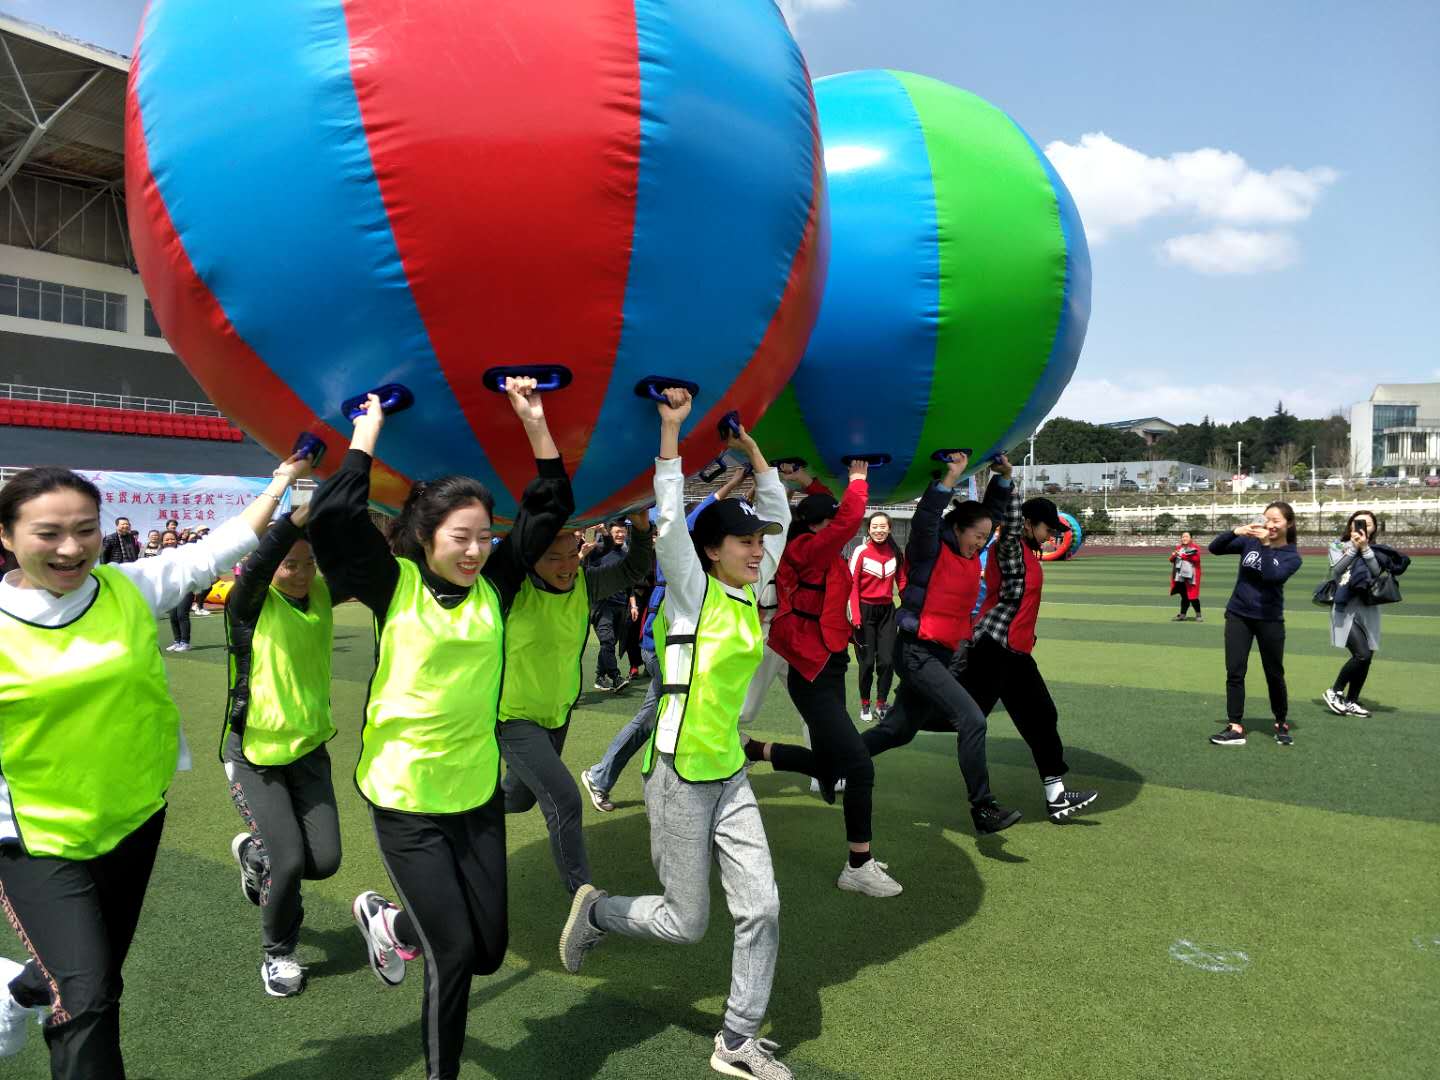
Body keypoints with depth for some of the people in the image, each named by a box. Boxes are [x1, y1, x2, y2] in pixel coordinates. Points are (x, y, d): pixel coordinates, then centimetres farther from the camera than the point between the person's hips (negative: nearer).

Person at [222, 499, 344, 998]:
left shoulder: (321, 595, -2)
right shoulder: (251, 604, -15)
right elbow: (258, 563, -38)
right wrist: (304, 512, -51)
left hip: (309, 749, 5)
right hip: (254, 754, -5)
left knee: (325, 859, 4)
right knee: (290, 860, -10)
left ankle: (252, 853, 37)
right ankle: (278, 953, 19)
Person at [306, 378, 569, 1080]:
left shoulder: (493, 584, 0)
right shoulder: (394, 583, -9)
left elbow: (550, 509, 1)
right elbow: (331, 517, -23)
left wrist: (534, 423, -6)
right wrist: (368, 431, -15)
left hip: (478, 791, 5)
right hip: (405, 798, -5)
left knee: (489, 948, 14)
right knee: (455, 953, -1)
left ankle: (389, 923, 43)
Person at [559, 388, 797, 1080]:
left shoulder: (749, 592, 4)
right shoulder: (692, 591, -13)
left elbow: (779, 514, 11)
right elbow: (670, 518, -26)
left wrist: (750, 447, 6)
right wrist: (671, 429, -26)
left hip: (728, 775, 6)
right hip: (679, 775, -6)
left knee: (761, 908, 3)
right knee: (686, 923, 5)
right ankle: (595, 913, 33)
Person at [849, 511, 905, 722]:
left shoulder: (895, 552, 3)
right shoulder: (861, 552, -9)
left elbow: (902, 582, 8)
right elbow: (852, 585, -10)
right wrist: (855, 616, -16)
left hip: (887, 611, 3)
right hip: (865, 610, -3)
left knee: (887, 661, -1)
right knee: (867, 662, 3)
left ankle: (881, 705, 14)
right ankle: (864, 705, 20)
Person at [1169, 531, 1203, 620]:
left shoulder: (1194, 548, -1)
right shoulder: (1178, 548, 15)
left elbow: (1196, 558, -16)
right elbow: (1171, 559, 14)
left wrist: (1182, 555, -16)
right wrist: (1173, 555, -9)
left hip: (1190, 576, -5)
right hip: (1180, 576, 5)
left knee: (1192, 596, -6)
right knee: (1184, 596, 10)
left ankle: (1198, 615, 7)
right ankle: (1182, 615, 16)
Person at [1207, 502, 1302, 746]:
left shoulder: (1292, 556, -7)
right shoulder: (1250, 542, -1)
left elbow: (1272, 575, -25)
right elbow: (1214, 548, -5)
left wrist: (1265, 545, -29)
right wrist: (1235, 532, -20)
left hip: (1269, 620, -1)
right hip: (1238, 615, 1)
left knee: (1274, 674, 10)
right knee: (1235, 672, -2)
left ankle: (1282, 724, 30)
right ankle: (1236, 728, 2)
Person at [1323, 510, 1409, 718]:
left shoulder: (1374, 550, 9)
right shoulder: (1338, 545, 3)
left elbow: (1377, 573, -9)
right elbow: (1336, 570, -12)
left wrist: (1365, 549, -15)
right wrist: (1353, 548, -14)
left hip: (1368, 609, 4)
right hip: (1345, 608, -4)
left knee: (1366, 657, 4)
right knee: (1362, 654, -17)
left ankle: (1351, 701, 17)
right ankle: (1334, 692, 1)